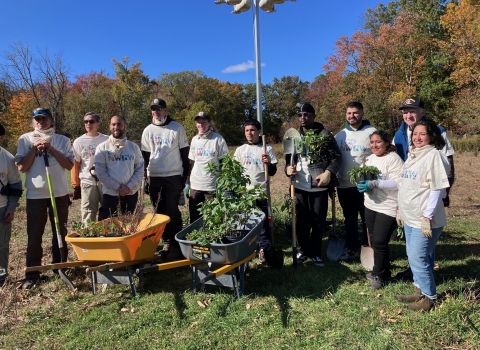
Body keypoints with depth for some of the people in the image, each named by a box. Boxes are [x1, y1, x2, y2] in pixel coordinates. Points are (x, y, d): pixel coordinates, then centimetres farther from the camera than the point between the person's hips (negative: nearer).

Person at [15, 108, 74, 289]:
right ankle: (32, 274, 14)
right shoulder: (25, 139, 4)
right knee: (34, 235, 3)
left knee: (60, 232, 10)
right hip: (35, 194, 0)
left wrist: (51, 148, -10)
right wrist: (35, 148, -9)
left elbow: (69, 165, -4)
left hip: (59, 193, 1)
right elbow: (21, 167, -3)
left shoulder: (62, 140, 4)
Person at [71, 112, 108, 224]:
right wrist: (76, 186, 5)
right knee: (88, 216, 7)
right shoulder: (78, 142, 2)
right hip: (87, 182, 0)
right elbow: (75, 166, 5)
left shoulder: (107, 140, 0)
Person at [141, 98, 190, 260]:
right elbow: (145, 156, 11)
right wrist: (144, 178, 5)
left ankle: (176, 244, 5)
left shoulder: (177, 128, 0)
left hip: (173, 177, -3)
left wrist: (185, 176, -4)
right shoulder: (148, 130, 8)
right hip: (154, 177, 4)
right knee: (160, 211, 7)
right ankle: (167, 242, 18)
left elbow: (185, 154, 1)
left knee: (172, 210, -5)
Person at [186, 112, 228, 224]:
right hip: (195, 186, 5)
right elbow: (191, 163, 16)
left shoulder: (218, 139, -5)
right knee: (194, 219, 10)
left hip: (212, 186, -5)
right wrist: (188, 183, 13)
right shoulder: (194, 140, 10)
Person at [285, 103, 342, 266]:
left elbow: (337, 156, -7)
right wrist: (288, 168, -9)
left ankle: (316, 252, 24)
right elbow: (289, 157, 13)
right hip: (300, 186, 3)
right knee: (301, 220, 11)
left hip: (319, 187, -2)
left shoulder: (325, 134, -4)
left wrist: (329, 172, -23)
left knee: (318, 221, 7)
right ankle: (303, 249, 29)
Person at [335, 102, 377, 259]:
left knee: (367, 219, 8)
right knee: (350, 219, 16)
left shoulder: (372, 132, -4)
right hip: (344, 185, 4)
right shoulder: (340, 135, 8)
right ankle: (351, 248, 29)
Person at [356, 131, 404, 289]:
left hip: (388, 208, -8)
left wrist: (374, 183, -31)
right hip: (370, 206, 8)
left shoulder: (393, 159, -14)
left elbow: (398, 182, -23)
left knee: (379, 242, -5)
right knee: (375, 241, 16)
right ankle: (380, 271, 32)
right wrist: (363, 183, -5)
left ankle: (380, 276, 15)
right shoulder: (370, 158, 11)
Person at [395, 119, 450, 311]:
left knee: (418, 258, -1)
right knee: (413, 256, 17)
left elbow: (437, 189, -18)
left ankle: (429, 297, 16)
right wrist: (400, 210, 17)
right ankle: (420, 291, 32)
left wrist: (428, 217, -20)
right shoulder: (412, 155, 12)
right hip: (410, 217, 9)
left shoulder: (434, 155, -14)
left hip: (424, 219, -9)